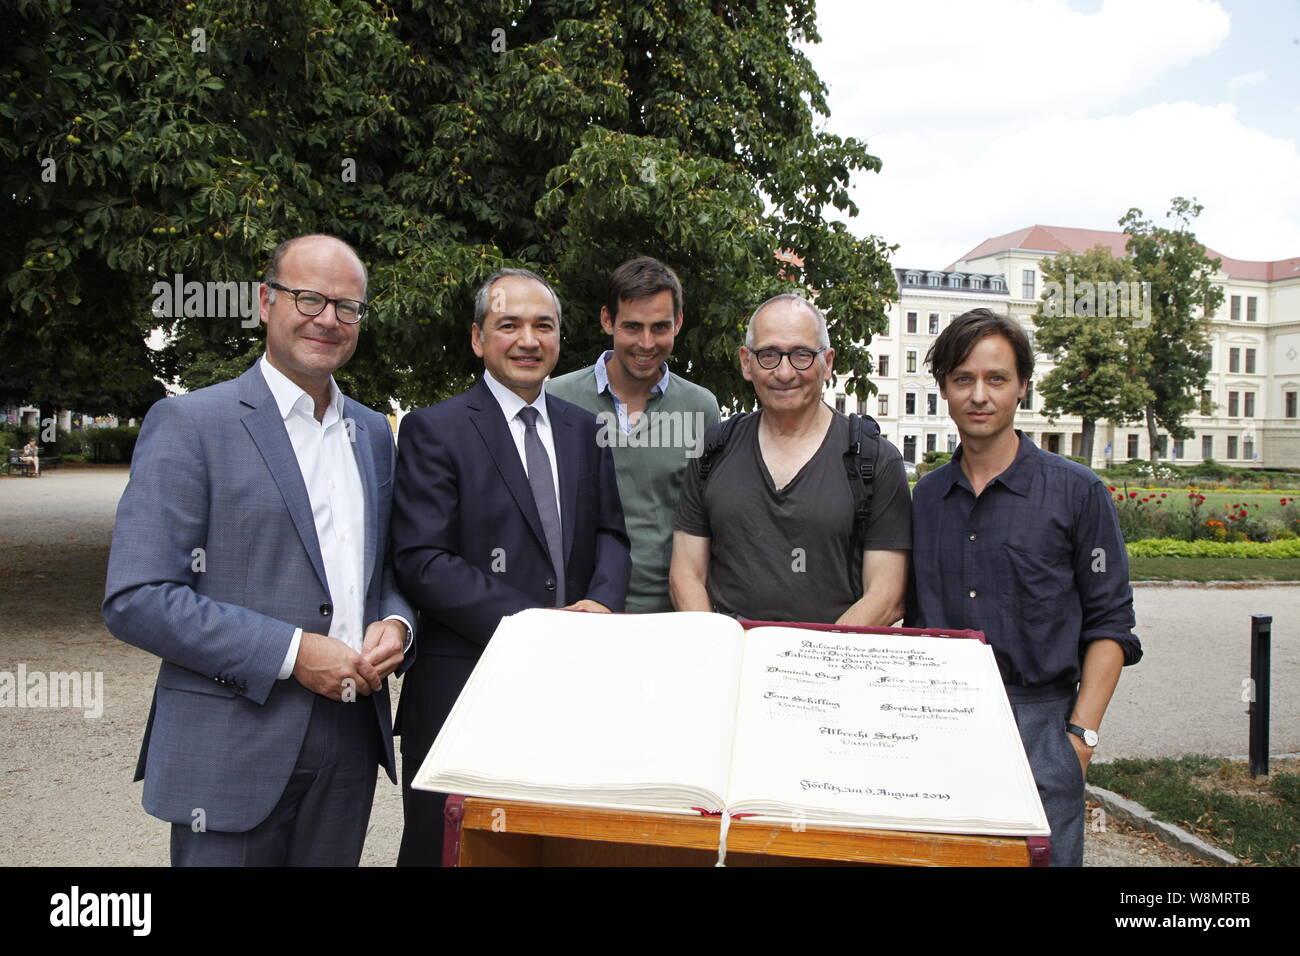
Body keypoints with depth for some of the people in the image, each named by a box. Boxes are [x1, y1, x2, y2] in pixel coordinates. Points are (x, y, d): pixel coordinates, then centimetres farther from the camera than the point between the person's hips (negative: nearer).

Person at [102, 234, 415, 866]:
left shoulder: (374, 433, 11)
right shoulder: (188, 424, -8)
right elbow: (135, 601, -13)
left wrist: (394, 623, -4)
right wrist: (291, 652, -18)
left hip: (351, 741, 6)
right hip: (232, 751, -5)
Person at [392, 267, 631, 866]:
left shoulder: (583, 429, 12)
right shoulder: (433, 430, -6)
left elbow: (610, 532, 13)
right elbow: (423, 563, -13)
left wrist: (602, 602, -8)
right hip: (463, 680, -5)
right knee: (446, 847, 9)